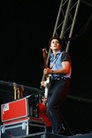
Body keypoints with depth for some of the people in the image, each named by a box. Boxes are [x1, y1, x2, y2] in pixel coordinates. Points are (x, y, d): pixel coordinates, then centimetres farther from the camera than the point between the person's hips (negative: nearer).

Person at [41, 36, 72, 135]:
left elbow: (65, 69, -10)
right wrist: (45, 82, 12)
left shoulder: (64, 54, 5)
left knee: (52, 106, -24)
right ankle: (55, 133, 2)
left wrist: (51, 71, -21)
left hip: (62, 82, -8)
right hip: (52, 84, 8)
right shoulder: (51, 58, 27)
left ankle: (59, 131, -21)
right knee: (49, 111, -1)